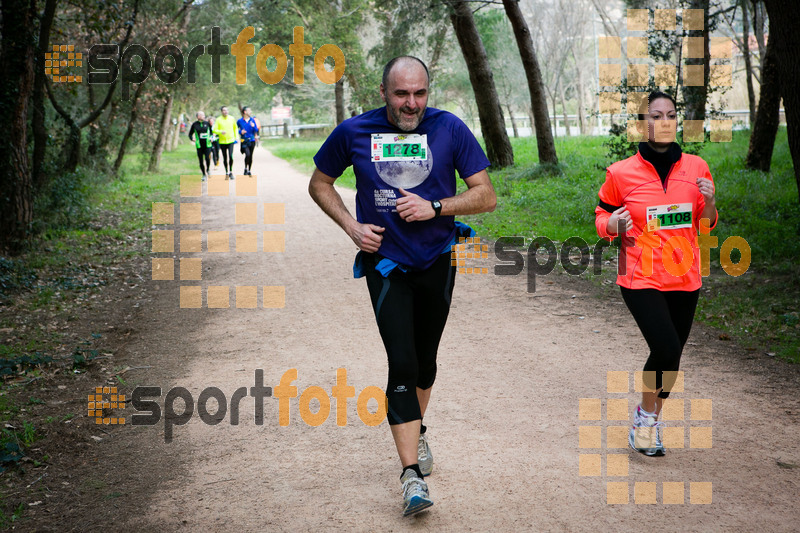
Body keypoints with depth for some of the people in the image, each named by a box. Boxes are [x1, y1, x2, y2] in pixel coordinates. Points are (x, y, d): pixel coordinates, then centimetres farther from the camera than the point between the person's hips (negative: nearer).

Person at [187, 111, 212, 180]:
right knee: (201, 161, 1)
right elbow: (190, 134, 11)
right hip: (199, 145, 0)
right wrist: (192, 139, -9)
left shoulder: (207, 123, 5)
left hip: (207, 145, 0)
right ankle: (204, 175, 16)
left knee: (207, 158, -17)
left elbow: (211, 132, 18)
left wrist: (211, 137, -1)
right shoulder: (194, 124, 2)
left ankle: (208, 170, 11)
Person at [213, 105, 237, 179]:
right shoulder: (218, 120, -3)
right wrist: (220, 132, -25)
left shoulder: (231, 118, 3)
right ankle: (227, 172, 21)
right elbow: (214, 130, -6)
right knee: (225, 158, 7)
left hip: (231, 140, 0)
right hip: (222, 141, 0)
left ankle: (231, 172, -1)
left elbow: (235, 128, 16)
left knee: (230, 156, -15)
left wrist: (236, 137, 11)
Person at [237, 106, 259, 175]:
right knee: (247, 154, -21)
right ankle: (245, 168, -1)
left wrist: (253, 126, -14)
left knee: (251, 156, 7)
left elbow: (256, 130, 6)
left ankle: (249, 170, 21)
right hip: (244, 141, -3)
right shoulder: (240, 121, -1)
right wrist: (241, 132, -10)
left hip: (251, 140, 3)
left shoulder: (252, 120, 6)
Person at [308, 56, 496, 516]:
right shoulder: (354, 132, -7)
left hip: (437, 260, 2)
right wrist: (351, 226, -6)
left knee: (425, 360, 17)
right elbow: (320, 184, 8)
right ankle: (413, 475, -12)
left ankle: (417, 430, 45)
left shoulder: (450, 129, -8)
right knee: (402, 365, -12)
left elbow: (487, 196, -6)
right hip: (385, 261, -1)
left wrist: (435, 207, -20)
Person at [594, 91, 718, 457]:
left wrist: (709, 200, -8)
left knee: (672, 354, 8)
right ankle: (646, 416, 9)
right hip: (641, 278, -4)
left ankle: (650, 421, 29)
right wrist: (614, 225, -17)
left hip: (684, 278, 4)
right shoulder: (621, 172, -6)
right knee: (667, 348, -17)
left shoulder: (696, 167, 4)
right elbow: (602, 218, 6)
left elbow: (706, 225, 13)